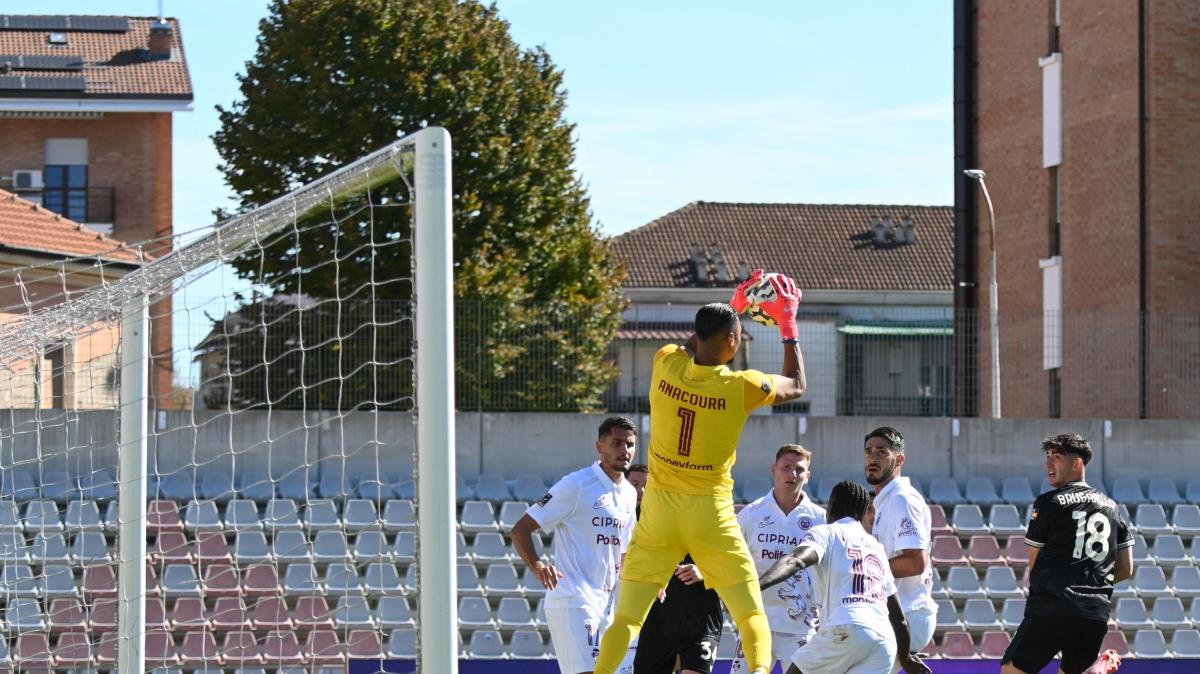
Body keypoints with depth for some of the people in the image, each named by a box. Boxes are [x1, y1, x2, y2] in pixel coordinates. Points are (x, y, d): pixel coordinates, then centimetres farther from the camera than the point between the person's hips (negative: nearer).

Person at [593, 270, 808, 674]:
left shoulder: (666, 364, -5)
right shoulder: (743, 386, -12)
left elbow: (693, 346, 22)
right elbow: (797, 386, 10)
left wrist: (731, 308, 27)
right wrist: (787, 323, 16)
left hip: (659, 508, 2)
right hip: (711, 511, -2)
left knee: (627, 618, 6)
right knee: (752, 617, 6)